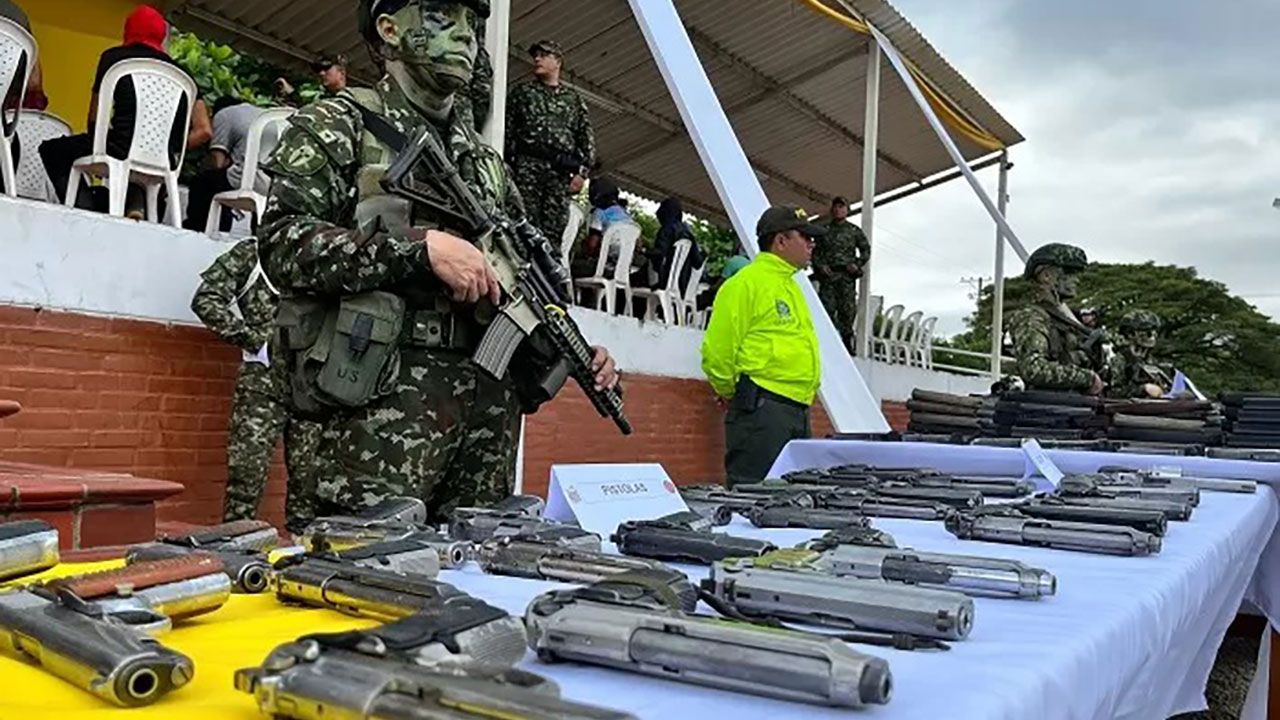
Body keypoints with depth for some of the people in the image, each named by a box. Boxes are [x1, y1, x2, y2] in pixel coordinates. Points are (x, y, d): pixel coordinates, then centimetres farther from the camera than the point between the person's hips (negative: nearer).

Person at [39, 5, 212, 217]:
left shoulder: (114, 57, 10)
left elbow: (95, 118, 6)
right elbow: (204, 130, 6)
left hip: (120, 150, -3)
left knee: (51, 150, 27)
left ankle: (87, 211, 1)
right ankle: (136, 205, 9)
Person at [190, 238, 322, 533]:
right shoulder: (251, 253, 4)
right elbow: (206, 299, -3)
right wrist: (252, 339, -8)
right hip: (263, 378, -3)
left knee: (308, 475, 5)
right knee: (247, 470, -3)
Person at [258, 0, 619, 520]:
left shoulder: (486, 160, 23)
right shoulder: (338, 124, 6)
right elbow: (281, 242, -9)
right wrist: (419, 245, -17)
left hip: (491, 402, 6)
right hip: (388, 397, -5)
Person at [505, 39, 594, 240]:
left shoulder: (573, 99, 22)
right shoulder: (521, 93, 20)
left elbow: (586, 137, 14)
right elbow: (507, 131, 12)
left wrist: (581, 171, 1)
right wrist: (507, 164, -1)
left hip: (561, 170, 1)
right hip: (527, 165, -1)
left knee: (555, 227, -8)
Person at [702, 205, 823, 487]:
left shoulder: (789, 285, 22)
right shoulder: (747, 282, -7)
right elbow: (717, 350, -13)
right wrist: (731, 393, -1)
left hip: (798, 410, 9)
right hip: (763, 407, -9)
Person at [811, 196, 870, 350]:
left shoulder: (854, 230, 13)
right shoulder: (824, 229, 13)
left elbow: (866, 249, 15)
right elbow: (815, 250, 12)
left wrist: (858, 264, 0)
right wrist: (820, 265, -4)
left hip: (847, 275, 0)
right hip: (828, 274, 0)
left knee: (848, 309, -4)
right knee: (827, 307, -7)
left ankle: (847, 341, 0)